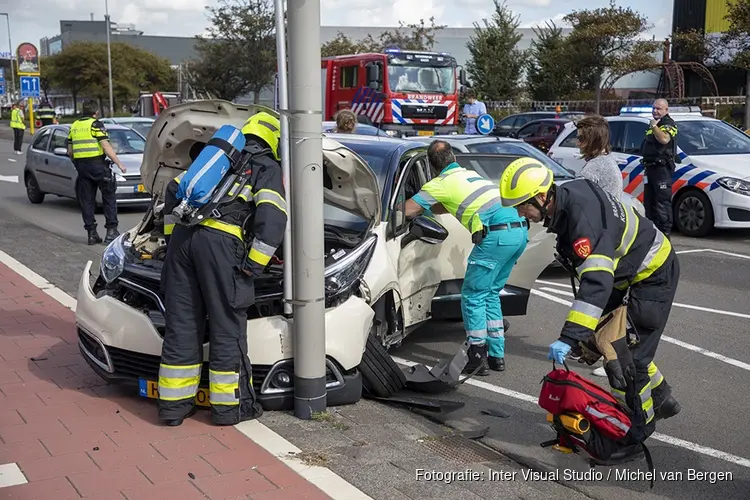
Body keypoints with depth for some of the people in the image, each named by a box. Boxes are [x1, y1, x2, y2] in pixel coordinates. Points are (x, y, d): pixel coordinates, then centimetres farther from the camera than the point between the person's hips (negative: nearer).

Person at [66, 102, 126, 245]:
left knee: (86, 201, 8)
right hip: (97, 164, -5)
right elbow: (106, 147, -12)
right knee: (109, 197, 3)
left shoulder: (74, 126, 14)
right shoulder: (96, 124, -4)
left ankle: (91, 233, 7)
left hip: (81, 166, 5)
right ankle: (111, 231, -3)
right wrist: (119, 164, -11)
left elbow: (70, 151, 15)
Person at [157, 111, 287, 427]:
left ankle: (174, 403, 17)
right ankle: (229, 405, 12)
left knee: (180, 323, 10)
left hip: (183, 237, 6)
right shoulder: (268, 168, 10)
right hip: (220, 242, -6)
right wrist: (253, 264, -1)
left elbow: (174, 191, 28)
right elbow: (272, 218, -5)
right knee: (227, 325, 4)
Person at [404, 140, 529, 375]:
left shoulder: (440, 183, 5)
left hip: (497, 234, -8)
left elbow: (407, 210, 2)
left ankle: (478, 358, 2)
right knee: (491, 293, 19)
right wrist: (425, 206, 44)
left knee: (473, 296, 3)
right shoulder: (470, 174, 27)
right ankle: (497, 355, 21)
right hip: (520, 231, 8)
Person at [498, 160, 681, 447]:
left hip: (654, 274, -10)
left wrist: (569, 338, -47)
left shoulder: (582, 218, -36)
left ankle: (638, 430, 12)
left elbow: (597, 282, -44)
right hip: (627, 274, 10)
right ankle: (662, 400, 33)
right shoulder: (566, 196, -6)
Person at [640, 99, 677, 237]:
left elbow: (664, 139, -29)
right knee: (649, 201, 14)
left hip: (662, 168, -10)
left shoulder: (669, 124, -6)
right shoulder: (653, 123, 23)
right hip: (650, 167, 10)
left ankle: (665, 231, -11)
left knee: (663, 202, -11)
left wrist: (654, 126, -17)